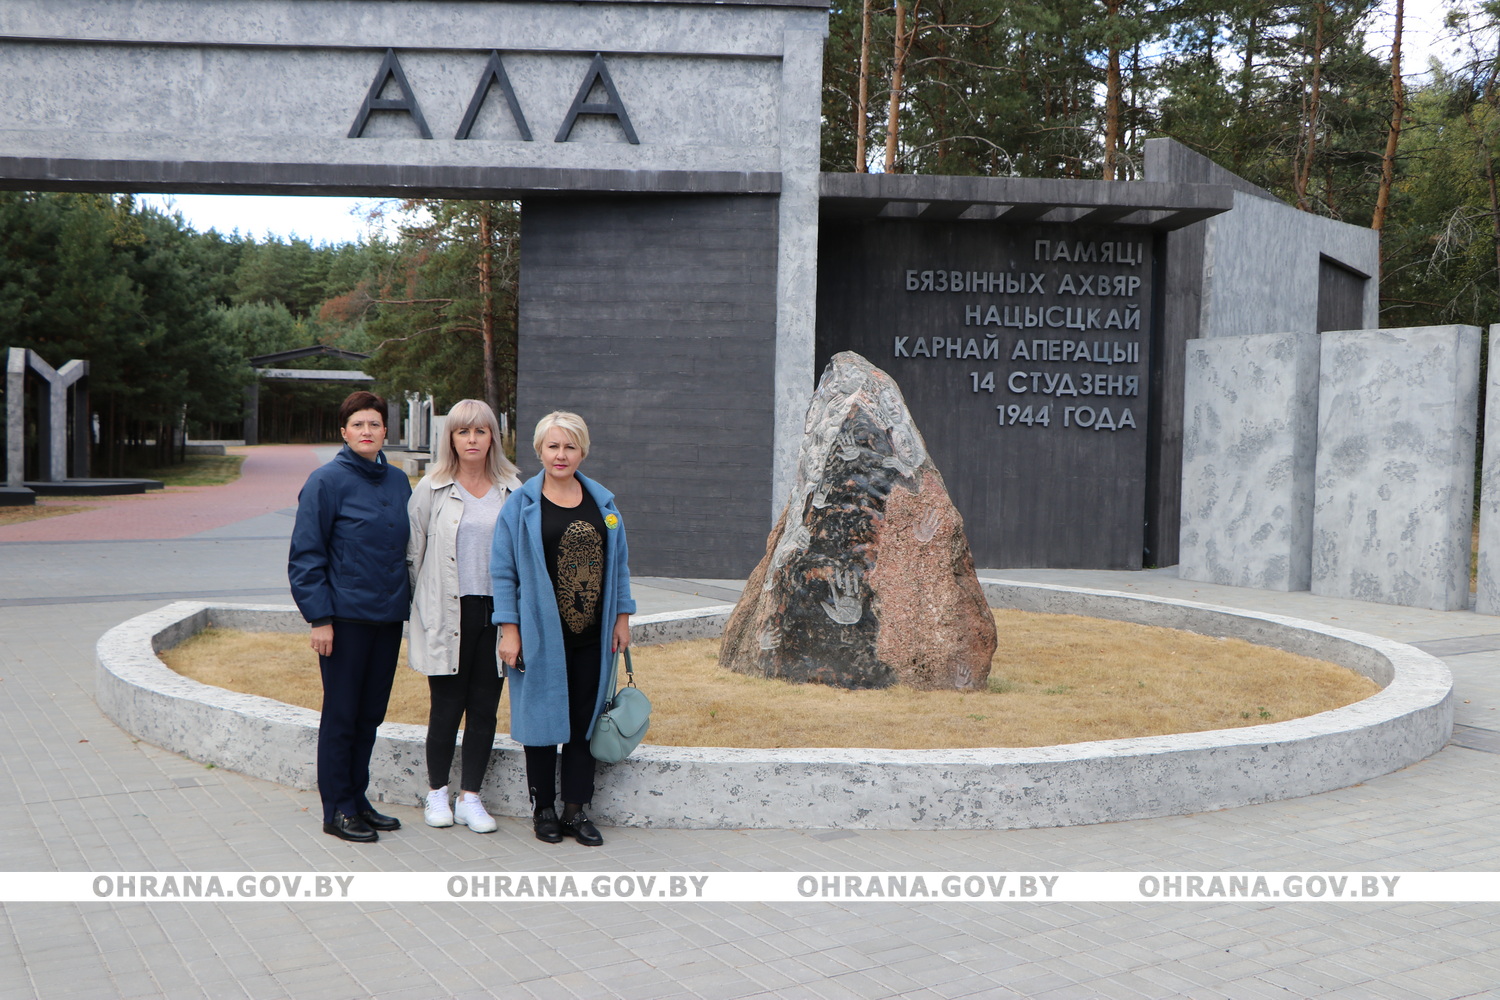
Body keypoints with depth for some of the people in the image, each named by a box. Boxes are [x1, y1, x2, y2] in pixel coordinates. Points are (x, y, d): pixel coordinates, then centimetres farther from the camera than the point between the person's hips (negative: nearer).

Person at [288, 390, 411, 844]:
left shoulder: (399, 482, 9)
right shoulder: (327, 481, -8)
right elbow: (305, 555, -9)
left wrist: (406, 601, 11)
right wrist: (319, 617, -14)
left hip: (389, 617, 5)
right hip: (345, 615, -5)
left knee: (371, 713, 13)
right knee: (341, 715, 3)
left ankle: (358, 799, 26)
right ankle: (337, 810, 14)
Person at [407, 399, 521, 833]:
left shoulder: (512, 489, 7)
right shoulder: (432, 489, 2)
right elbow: (412, 552, 5)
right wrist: (423, 609, 3)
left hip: (496, 612, 2)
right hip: (449, 614, -2)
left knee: (485, 709, 5)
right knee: (446, 708, 4)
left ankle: (469, 797, 17)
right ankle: (437, 793, 22)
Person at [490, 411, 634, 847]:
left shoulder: (602, 502, 9)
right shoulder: (521, 504, -2)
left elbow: (618, 565, 13)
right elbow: (503, 570, -3)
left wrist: (622, 617, 8)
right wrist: (508, 629, -9)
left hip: (592, 637, 3)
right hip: (541, 635, -3)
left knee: (584, 724, 7)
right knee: (543, 719, 5)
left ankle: (576, 810, 17)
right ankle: (544, 809, 18)